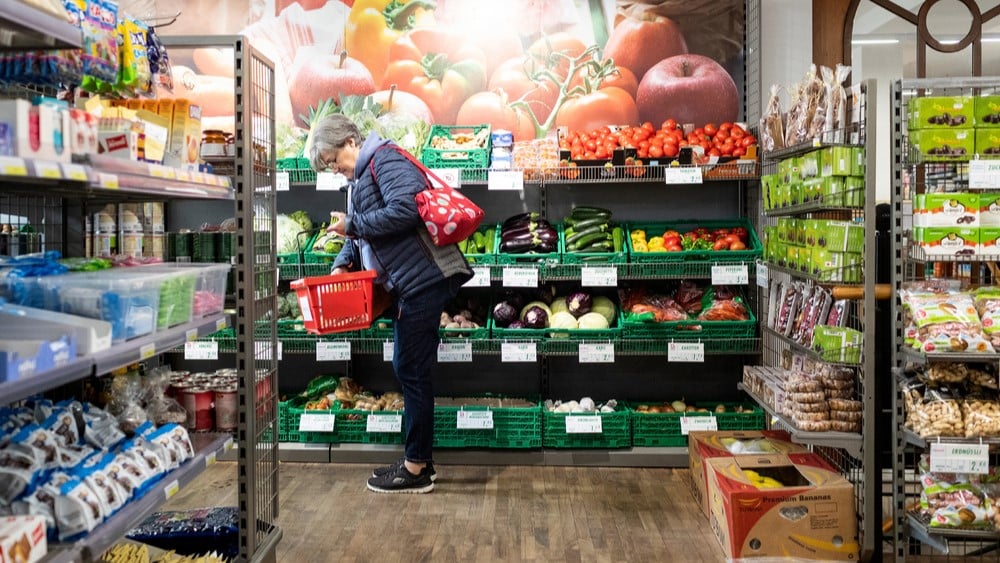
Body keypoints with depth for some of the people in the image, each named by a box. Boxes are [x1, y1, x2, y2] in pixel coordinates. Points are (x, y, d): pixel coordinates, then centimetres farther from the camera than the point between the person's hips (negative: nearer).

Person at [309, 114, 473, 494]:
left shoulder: (385, 160, -10)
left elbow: (405, 210, -25)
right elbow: (363, 236, 22)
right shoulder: (360, 179, 20)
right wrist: (344, 263, 3)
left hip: (423, 281, -10)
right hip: (409, 285, 10)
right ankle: (421, 460, 25)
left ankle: (416, 469, 8)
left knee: (413, 371, -3)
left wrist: (352, 225, -16)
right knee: (411, 370, 14)